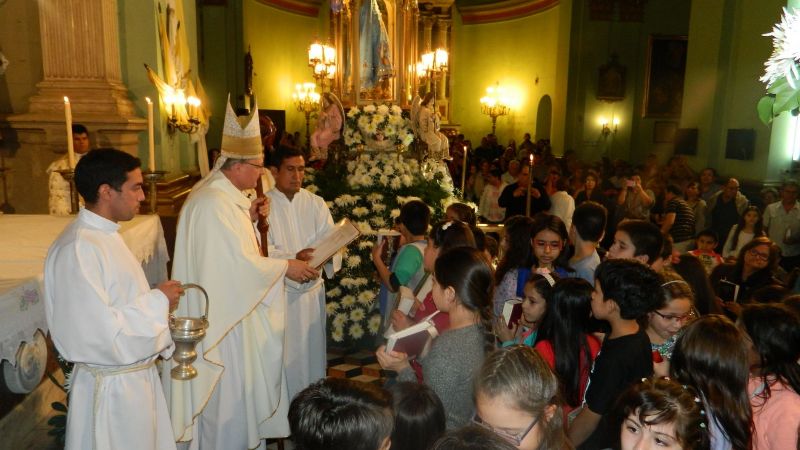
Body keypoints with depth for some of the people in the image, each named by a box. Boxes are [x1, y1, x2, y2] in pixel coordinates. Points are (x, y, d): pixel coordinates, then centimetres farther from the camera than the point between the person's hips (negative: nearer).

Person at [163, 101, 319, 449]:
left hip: (232, 307, 10)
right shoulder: (212, 203, -25)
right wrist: (286, 267, -16)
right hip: (222, 314, -10)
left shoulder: (223, 195, 6)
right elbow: (240, 262, -26)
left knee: (239, 387, 22)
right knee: (227, 393, 7)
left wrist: (249, 217, 1)